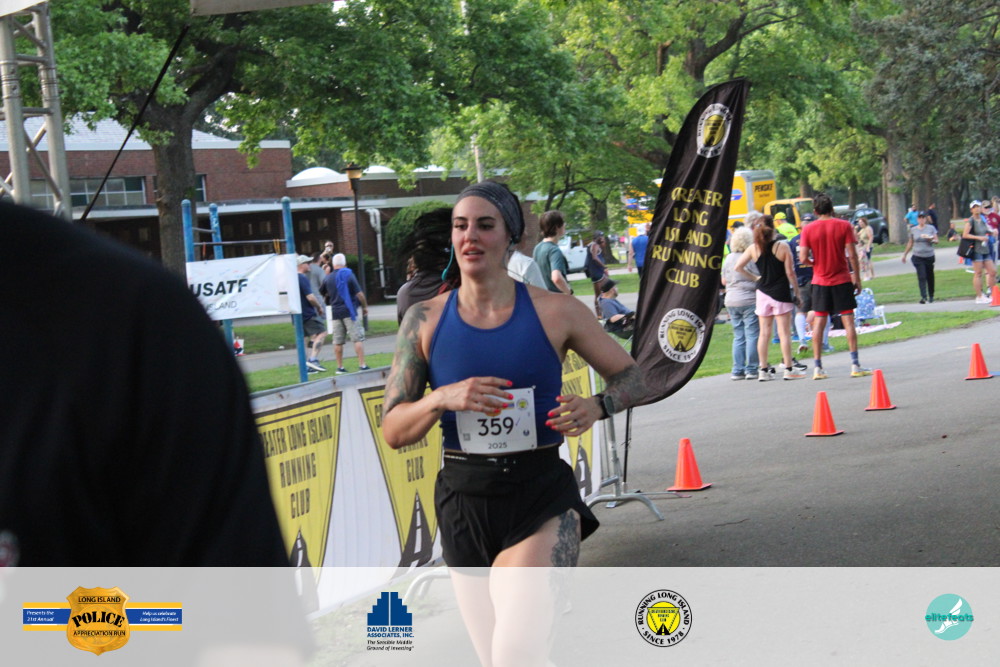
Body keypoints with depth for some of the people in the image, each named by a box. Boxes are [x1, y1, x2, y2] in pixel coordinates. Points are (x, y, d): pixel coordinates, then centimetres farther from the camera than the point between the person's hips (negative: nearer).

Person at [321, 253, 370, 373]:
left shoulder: (328, 278, 7)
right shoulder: (348, 275, -5)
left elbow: (324, 294, 20)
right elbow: (359, 293, -8)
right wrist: (365, 306, 4)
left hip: (335, 312, 4)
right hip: (349, 311, -4)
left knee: (338, 341, 8)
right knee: (358, 338, -3)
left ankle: (340, 367, 10)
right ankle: (362, 365, -9)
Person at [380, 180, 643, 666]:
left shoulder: (556, 312, -2)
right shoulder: (424, 321, 2)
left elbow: (631, 375, 8)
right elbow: (392, 431, 0)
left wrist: (596, 407, -14)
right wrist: (441, 399, -20)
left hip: (543, 500, -3)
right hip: (464, 502, 3)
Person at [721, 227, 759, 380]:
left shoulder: (728, 258, 8)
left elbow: (723, 281, 16)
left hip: (731, 301, 6)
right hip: (749, 300, -6)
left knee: (738, 336, 11)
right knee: (752, 335, -1)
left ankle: (738, 370, 10)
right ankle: (751, 369, -2)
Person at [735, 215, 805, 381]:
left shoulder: (754, 248, 0)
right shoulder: (782, 247, -9)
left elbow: (738, 267, 2)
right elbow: (790, 273, -8)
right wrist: (797, 293, 1)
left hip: (763, 293, 3)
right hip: (781, 293, -3)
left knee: (764, 332, 8)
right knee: (784, 332, 0)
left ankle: (763, 370, 9)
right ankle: (789, 368, 1)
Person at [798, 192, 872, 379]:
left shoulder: (808, 229, -3)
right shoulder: (843, 226, -4)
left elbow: (803, 258, -9)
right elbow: (852, 255, -7)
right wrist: (857, 278, 1)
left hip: (820, 281, 1)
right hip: (842, 280, -1)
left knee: (818, 322, 5)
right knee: (848, 320, 2)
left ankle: (817, 367, 4)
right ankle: (855, 365, 0)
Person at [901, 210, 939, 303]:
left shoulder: (931, 228, 2)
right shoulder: (913, 230, 5)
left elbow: (936, 240, 3)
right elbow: (910, 243, 14)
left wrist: (930, 239, -18)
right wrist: (905, 254, 16)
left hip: (929, 256, 1)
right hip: (918, 257, -1)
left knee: (930, 277, 10)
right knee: (921, 277, -13)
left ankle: (931, 296, 26)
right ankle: (924, 297, -21)